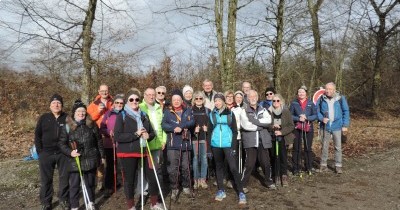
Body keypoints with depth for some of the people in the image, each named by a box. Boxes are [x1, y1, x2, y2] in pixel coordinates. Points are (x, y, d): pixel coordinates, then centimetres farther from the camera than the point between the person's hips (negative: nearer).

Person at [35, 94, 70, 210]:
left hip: (63, 153, -1)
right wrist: (40, 151, -3)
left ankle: (64, 199, 23)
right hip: (46, 153, 1)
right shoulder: (44, 118, 2)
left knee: (64, 177, 7)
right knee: (46, 179, 9)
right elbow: (37, 135, 4)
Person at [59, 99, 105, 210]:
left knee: (90, 183, 16)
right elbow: (61, 143, 0)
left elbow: (99, 141, 6)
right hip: (75, 161, -1)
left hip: (91, 160, 2)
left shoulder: (92, 125, 0)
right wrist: (70, 152, -17)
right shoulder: (67, 126, -5)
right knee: (74, 185, 5)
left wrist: (102, 156, 7)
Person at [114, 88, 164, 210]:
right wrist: (135, 134, -20)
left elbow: (153, 133, 14)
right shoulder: (122, 116, -5)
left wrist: (148, 136, -9)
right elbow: (117, 136, -14)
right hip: (127, 153, -4)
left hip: (143, 151, 5)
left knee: (153, 177, 7)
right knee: (129, 180, 7)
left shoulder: (144, 116, 10)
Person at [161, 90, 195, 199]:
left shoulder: (188, 111, 9)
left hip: (186, 143, 1)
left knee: (186, 167, 11)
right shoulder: (167, 112, 6)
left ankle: (186, 187, 27)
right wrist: (174, 128, -23)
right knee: (173, 168, 0)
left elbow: (192, 122, -6)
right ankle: (174, 189, 15)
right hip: (173, 144, -1)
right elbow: (164, 125, -7)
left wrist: (180, 126, -19)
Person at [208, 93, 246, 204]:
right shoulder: (212, 114, 7)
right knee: (219, 167, 12)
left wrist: (234, 147, -9)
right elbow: (210, 129, 10)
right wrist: (209, 145, 3)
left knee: (233, 168, -7)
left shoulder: (230, 113, 1)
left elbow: (235, 131, -1)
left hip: (228, 144, -3)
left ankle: (241, 193, 1)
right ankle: (221, 191, 23)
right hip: (215, 145, 3)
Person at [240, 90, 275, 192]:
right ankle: (242, 184, 10)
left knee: (266, 163, 9)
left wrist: (254, 120, -13)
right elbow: (245, 125, -14)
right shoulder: (244, 111, 2)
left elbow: (268, 121, -6)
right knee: (249, 164, -5)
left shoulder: (263, 110, 13)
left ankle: (268, 181, 32)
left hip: (263, 140, 4)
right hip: (250, 141, -3)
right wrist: (261, 125, -6)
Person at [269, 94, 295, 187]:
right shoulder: (269, 112, 1)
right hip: (272, 138, 0)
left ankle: (284, 176, 8)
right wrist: (272, 126, -17)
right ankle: (276, 177, 12)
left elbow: (291, 126, -1)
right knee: (274, 157, 1)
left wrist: (282, 132, -13)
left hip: (282, 138, 0)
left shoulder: (286, 111, 1)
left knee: (283, 157, -5)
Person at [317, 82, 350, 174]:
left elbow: (346, 112, -1)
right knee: (324, 146, 11)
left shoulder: (341, 98, -5)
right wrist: (322, 118, -14)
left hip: (337, 126, -1)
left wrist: (345, 125, -4)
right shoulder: (321, 99, -3)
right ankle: (323, 164, 22)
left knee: (338, 147, 8)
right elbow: (317, 111, 4)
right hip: (325, 126, 1)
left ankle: (338, 165, 20)